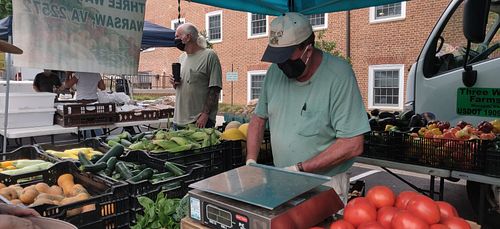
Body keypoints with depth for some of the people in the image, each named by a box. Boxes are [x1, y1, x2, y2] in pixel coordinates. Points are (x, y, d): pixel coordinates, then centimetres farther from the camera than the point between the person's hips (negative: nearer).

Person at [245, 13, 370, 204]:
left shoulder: (339, 75, -19)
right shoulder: (275, 70, -2)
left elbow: (352, 145, -20)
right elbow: (259, 118, 9)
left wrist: (300, 168, -21)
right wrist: (251, 161, -4)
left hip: (325, 185, -4)